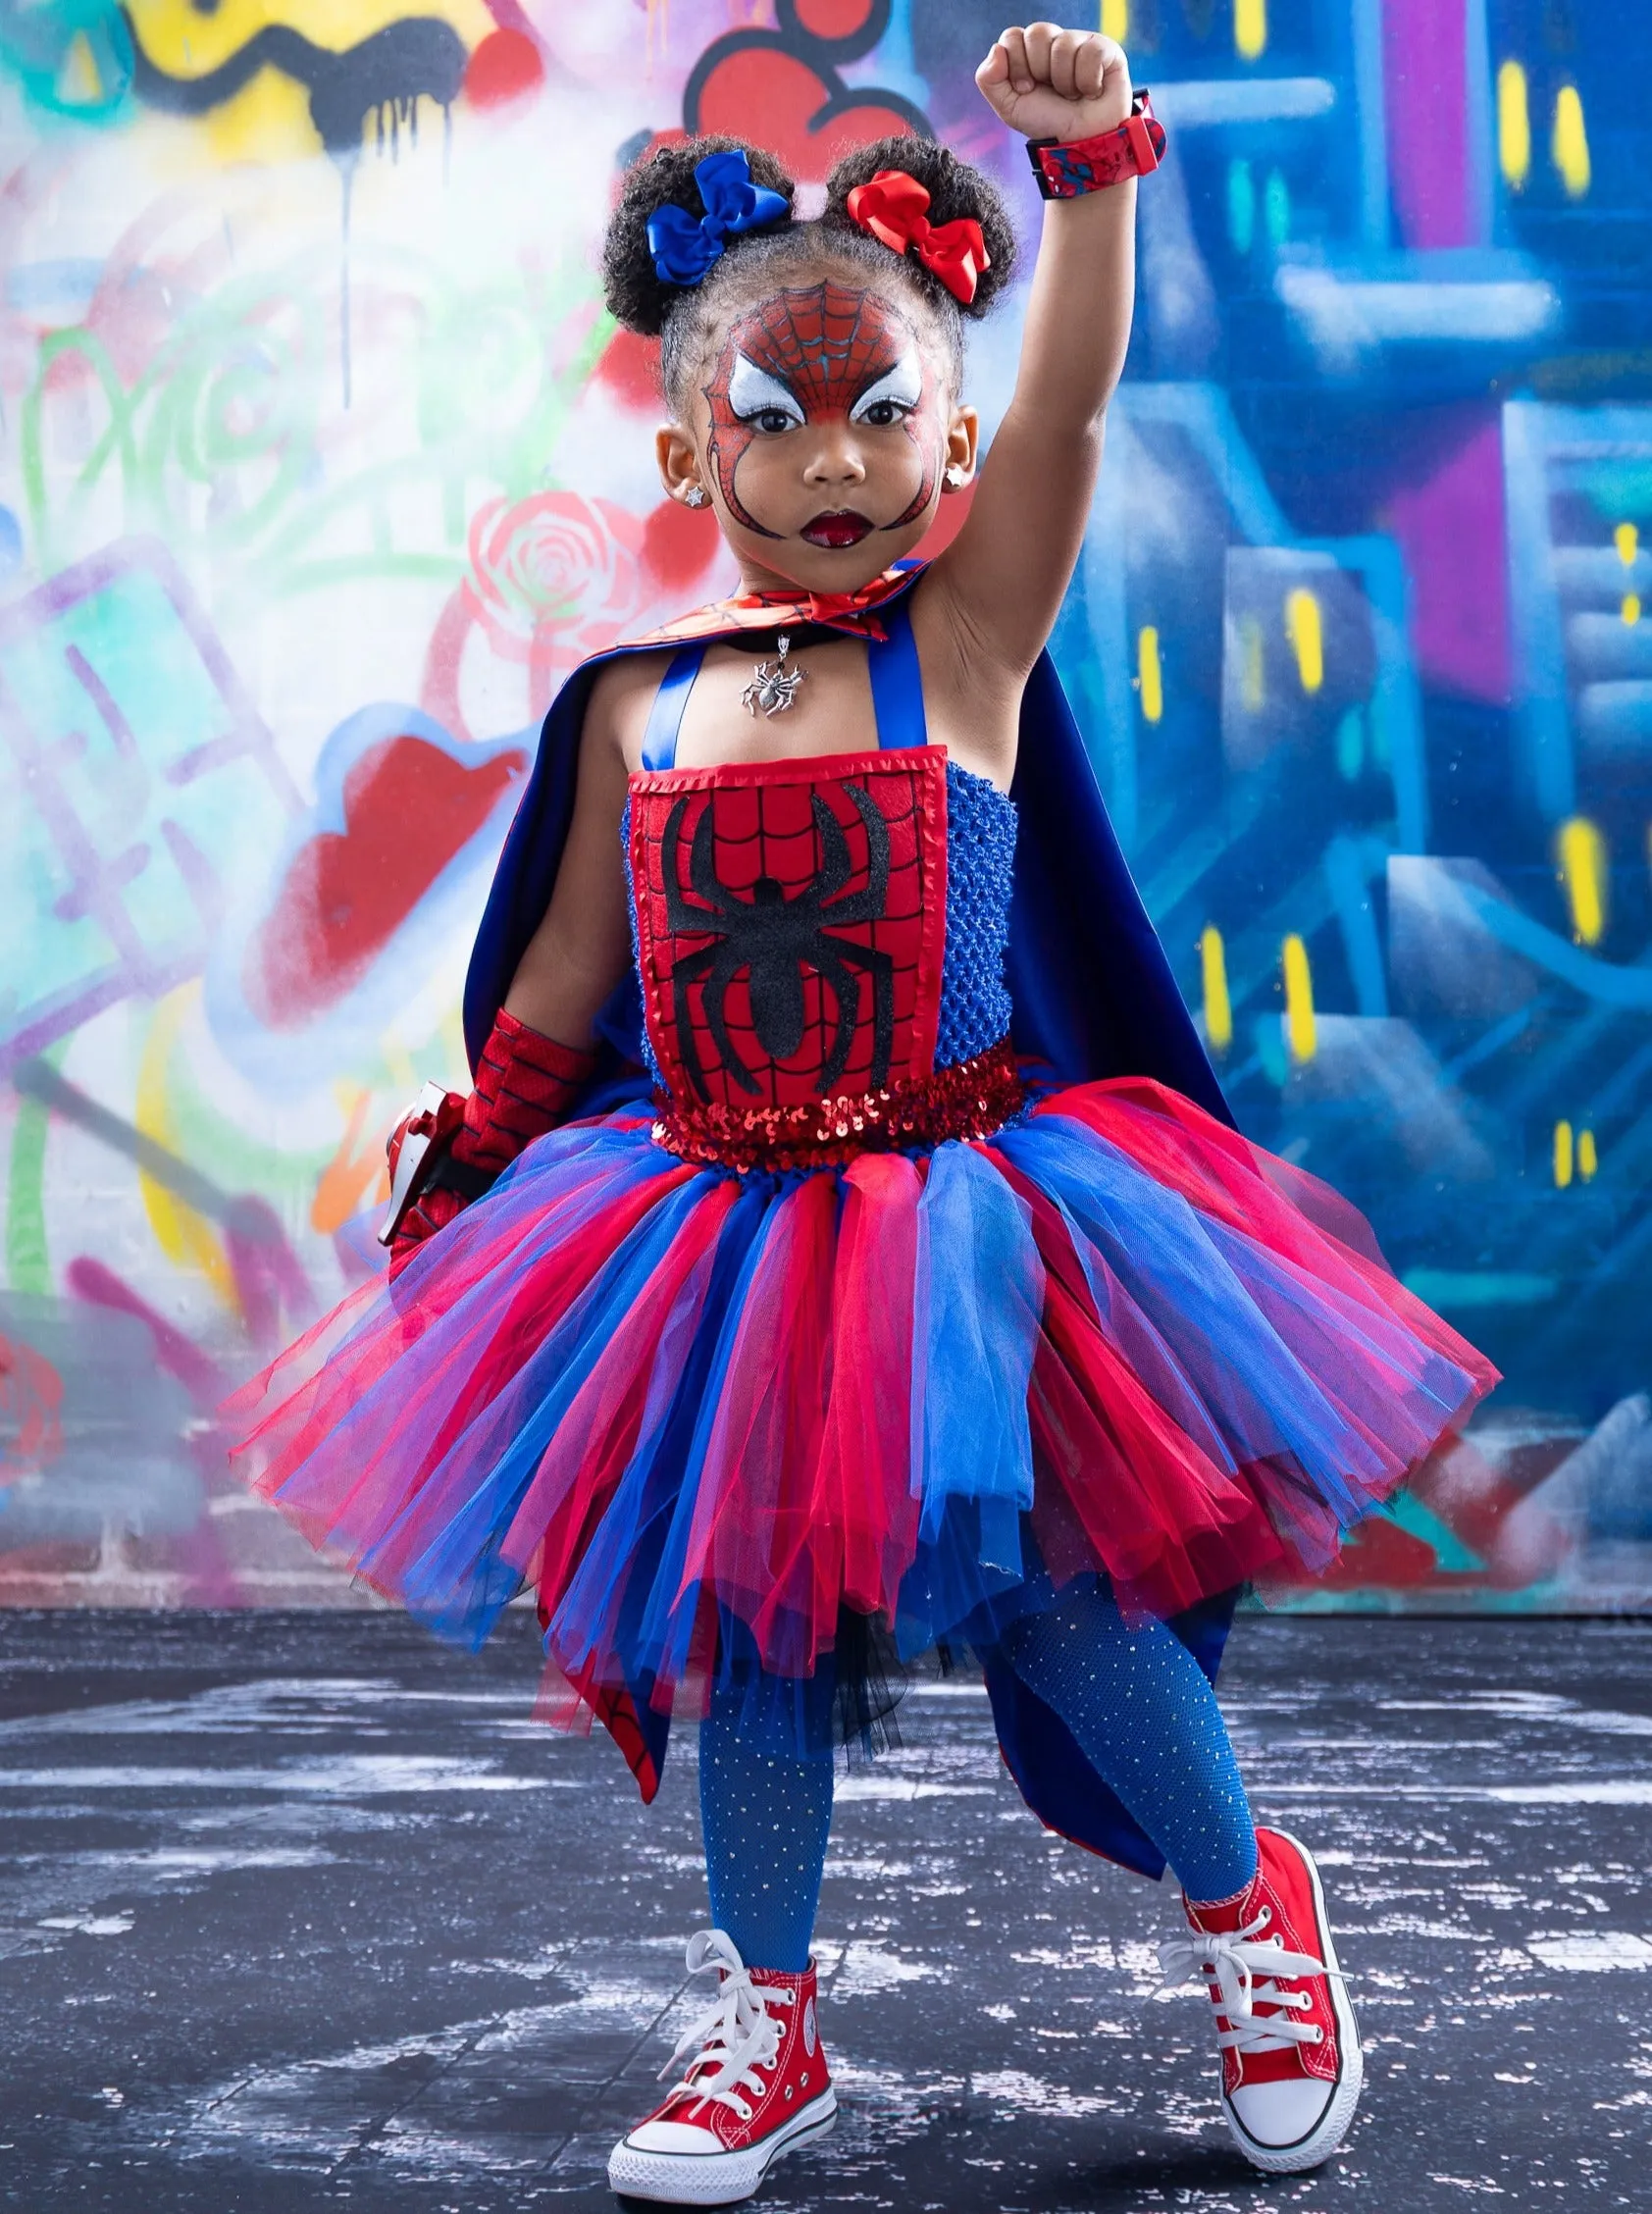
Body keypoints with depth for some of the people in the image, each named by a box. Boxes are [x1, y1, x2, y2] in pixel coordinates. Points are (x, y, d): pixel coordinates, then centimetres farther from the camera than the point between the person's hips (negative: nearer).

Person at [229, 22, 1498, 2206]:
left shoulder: (966, 637, -3)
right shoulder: (633, 706, 4)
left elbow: (1069, 405, -20)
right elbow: (560, 983, 15)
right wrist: (463, 1171, 20)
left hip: (957, 1231, -3)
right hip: (712, 1240, 3)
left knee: (1057, 1597, 1)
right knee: (744, 1618, 9)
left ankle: (1249, 1907, 30)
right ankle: (766, 2025, 29)